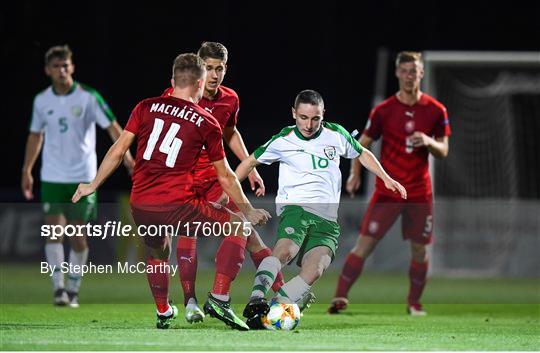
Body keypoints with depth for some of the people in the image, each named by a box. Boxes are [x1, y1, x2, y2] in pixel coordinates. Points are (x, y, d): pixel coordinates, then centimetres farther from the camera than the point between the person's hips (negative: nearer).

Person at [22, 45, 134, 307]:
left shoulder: (87, 97, -7)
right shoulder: (42, 101, 3)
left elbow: (111, 126, -11)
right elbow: (35, 135, 17)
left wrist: (126, 156, -24)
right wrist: (26, 171, 18)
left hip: (82, 176, -2)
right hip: (52, 177, 2)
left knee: (78, 234, 1)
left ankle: (73, 290, 13)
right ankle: (58, 288, -11)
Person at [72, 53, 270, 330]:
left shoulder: (147, 107, 9)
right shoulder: (207, 123, 4)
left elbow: (118, 150, 6)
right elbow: (225, 177, 10)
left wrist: (93, 185, 16)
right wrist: (248, 212, 21)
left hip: (139, 206, 4)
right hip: (176, 205, -4)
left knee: (156, 249, 34)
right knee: (238, 228, 11)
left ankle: (163, 312, 40)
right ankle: (218, 299, 3)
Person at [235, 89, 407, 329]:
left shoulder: (336, 135, 10)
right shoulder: (283, 141, 5)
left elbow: (362, 154, 28)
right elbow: (251, 161, 18)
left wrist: (386, 179, 20)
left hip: (327, 219, 3)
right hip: (295, 208, -3)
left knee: (314, 269, -26)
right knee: (286, 249, -37)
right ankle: (256, 299, -51)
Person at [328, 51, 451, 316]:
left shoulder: (436, 110, 1)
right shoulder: (383, 111, -2)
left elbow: (443, 151, 4)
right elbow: (363, 143, 3)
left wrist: (428, 142, -18)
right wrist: (355, 173, -12)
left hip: (420, 192, 2)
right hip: (387, 191, -2)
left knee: (419, 248, 6)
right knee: (365, 244, -9)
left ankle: (414, 302, 23)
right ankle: (340, 297, -11)